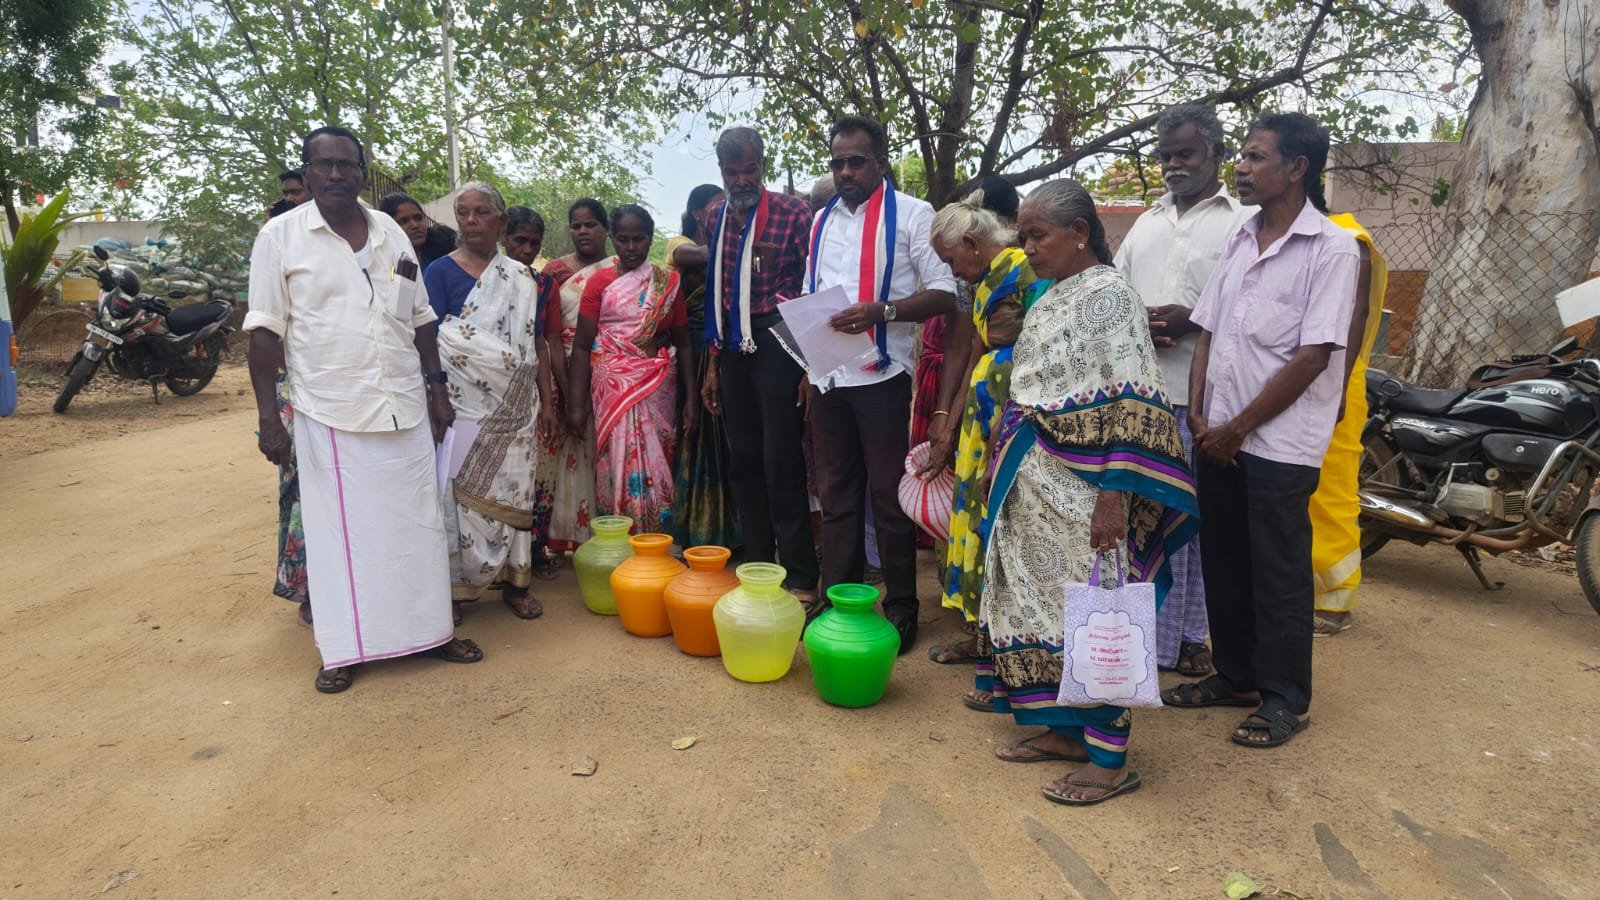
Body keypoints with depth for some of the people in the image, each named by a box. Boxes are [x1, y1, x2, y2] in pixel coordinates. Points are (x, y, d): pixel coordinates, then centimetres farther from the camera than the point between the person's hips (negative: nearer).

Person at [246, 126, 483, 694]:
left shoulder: (391, 233, 10)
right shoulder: (281, 236, -1)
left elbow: (420, 319, 15)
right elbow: (266, 331, -4)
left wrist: (436, 386, 9)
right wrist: (268, 417, -9)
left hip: (404, 408, 4)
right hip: (330, 413, -3)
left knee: (416, 523, 10)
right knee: (339, 530, 4)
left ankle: (429, 628, 23)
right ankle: (342, 648, 17)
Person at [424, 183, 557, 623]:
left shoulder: (522, 277, 12)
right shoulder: (441, 271, 1)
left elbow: (537, 343, 12)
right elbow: (429, 340, -4)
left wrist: (545, 401, 7)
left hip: (515, 407, 3)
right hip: (464, 405, -3)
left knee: (514, 491, 6)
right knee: (464, 492, -2)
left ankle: (515, 582, 16)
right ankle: (456, 585, 9)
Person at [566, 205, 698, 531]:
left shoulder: (668, 282, 8)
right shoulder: (600, 282, 3)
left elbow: (683, 344, 8)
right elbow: (582, 345, 0)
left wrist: (691, 397, 1)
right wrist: (576, 403, -7)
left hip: (659, 388, 1)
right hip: (614, 387, -1)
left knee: (656, 468, 3)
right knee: (620, 465, -3)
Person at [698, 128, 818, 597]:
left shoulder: (794, 212, -7)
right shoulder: (716, 217, 11)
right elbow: (715, 294, 15)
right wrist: (713, 363, 13)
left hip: (778, 343, -6)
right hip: (733, 347, 6)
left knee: (781, 464, -5)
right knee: (743, 462, 10)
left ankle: (800, 579, 5)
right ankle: (756, 568, 22)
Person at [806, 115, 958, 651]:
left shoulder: (911, 215, -4)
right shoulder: (822, 220, 14)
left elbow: (944, 294, -9)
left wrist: (881, 311, -23)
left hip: (882, 376, -5)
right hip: (828, 376, 6)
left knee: (889, 496, 3)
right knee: (836, 494, 13)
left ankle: (901, 608, 17)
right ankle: (835, 600, 25)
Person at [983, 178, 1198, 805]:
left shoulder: (1107, 295, -12)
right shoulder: (1052, 299, 14)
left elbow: (1128, 408, -19)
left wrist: (1114, 496, -23)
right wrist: (1005, 470, 18)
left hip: (1082, 493, -8)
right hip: (1037, 488, 8)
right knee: (1045, 606, 12)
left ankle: (1110, 758, 12)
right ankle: (1065, 729, 26)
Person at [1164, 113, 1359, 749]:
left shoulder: (1331, 249, -9)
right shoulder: (1239, 241, 12)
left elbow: (1313, 356, -14)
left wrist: (1240, 428, -12)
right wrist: (1198, 415, -1)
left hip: (1280, 441, -6)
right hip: (1217, 435, 6)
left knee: (1278, 575, 3)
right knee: (1223, 563, 14)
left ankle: (1284, 698, 18)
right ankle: (1234, 675, 29)